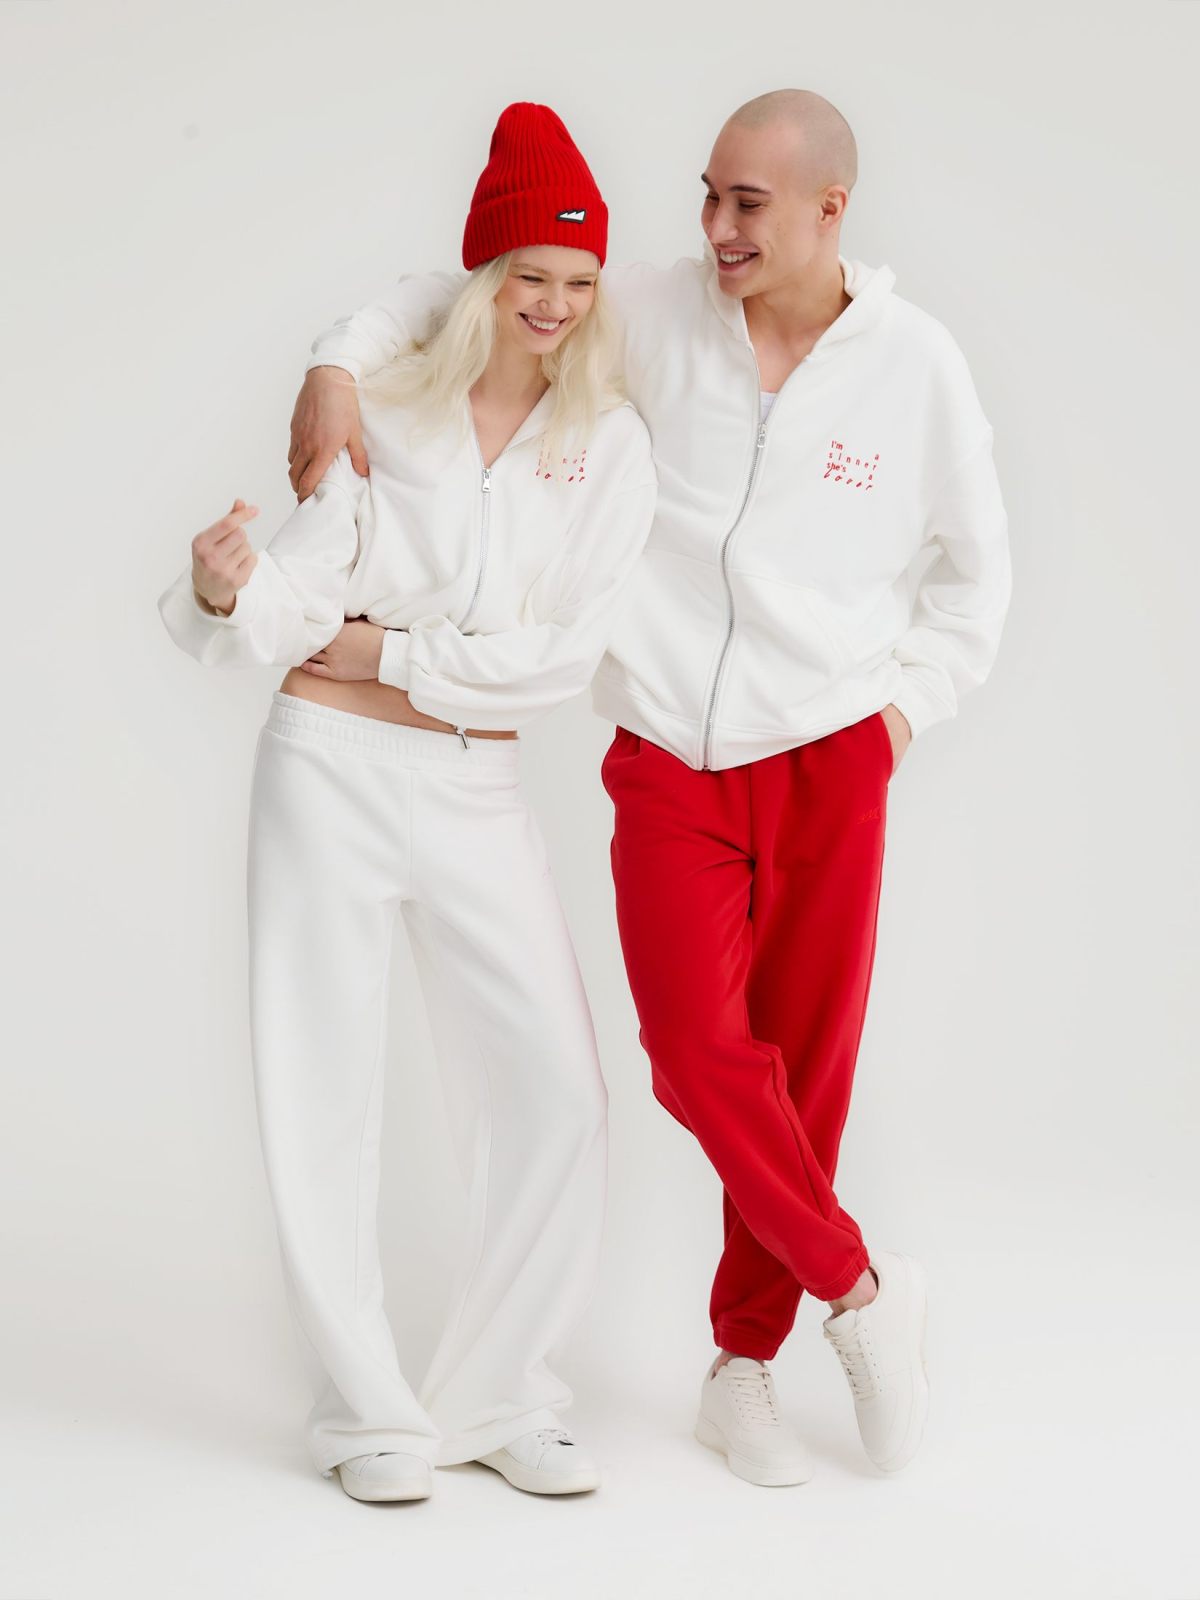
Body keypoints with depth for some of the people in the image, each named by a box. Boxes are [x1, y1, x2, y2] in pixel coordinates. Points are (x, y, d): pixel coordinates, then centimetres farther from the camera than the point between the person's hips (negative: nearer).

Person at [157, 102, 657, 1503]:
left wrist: (384, 651, -7)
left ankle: (500, 1399, 14)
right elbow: (293, 597, -7)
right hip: (331, 770, -1)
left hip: (477, 792, 2)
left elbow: (565, 652, -6)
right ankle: (367, 1412, 14)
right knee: (325, 1094, 1)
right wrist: (228, 593, -29)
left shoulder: (609, 443, 2)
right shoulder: (385, 417, 0)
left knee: (553, 1095, -2)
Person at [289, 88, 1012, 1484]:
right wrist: (342, 360, -7)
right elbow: (471, 292, 10)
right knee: (696, 1047, -13)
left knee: (805, 1063, 3)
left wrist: (911, 699, 5)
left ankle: (742, 1365, 20)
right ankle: (861, 1290, 9)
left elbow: (976, 563, 13)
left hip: (827, 765, 0)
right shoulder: (654, 315, 0)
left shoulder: (915, 364, -1)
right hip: (667, 763, 1)